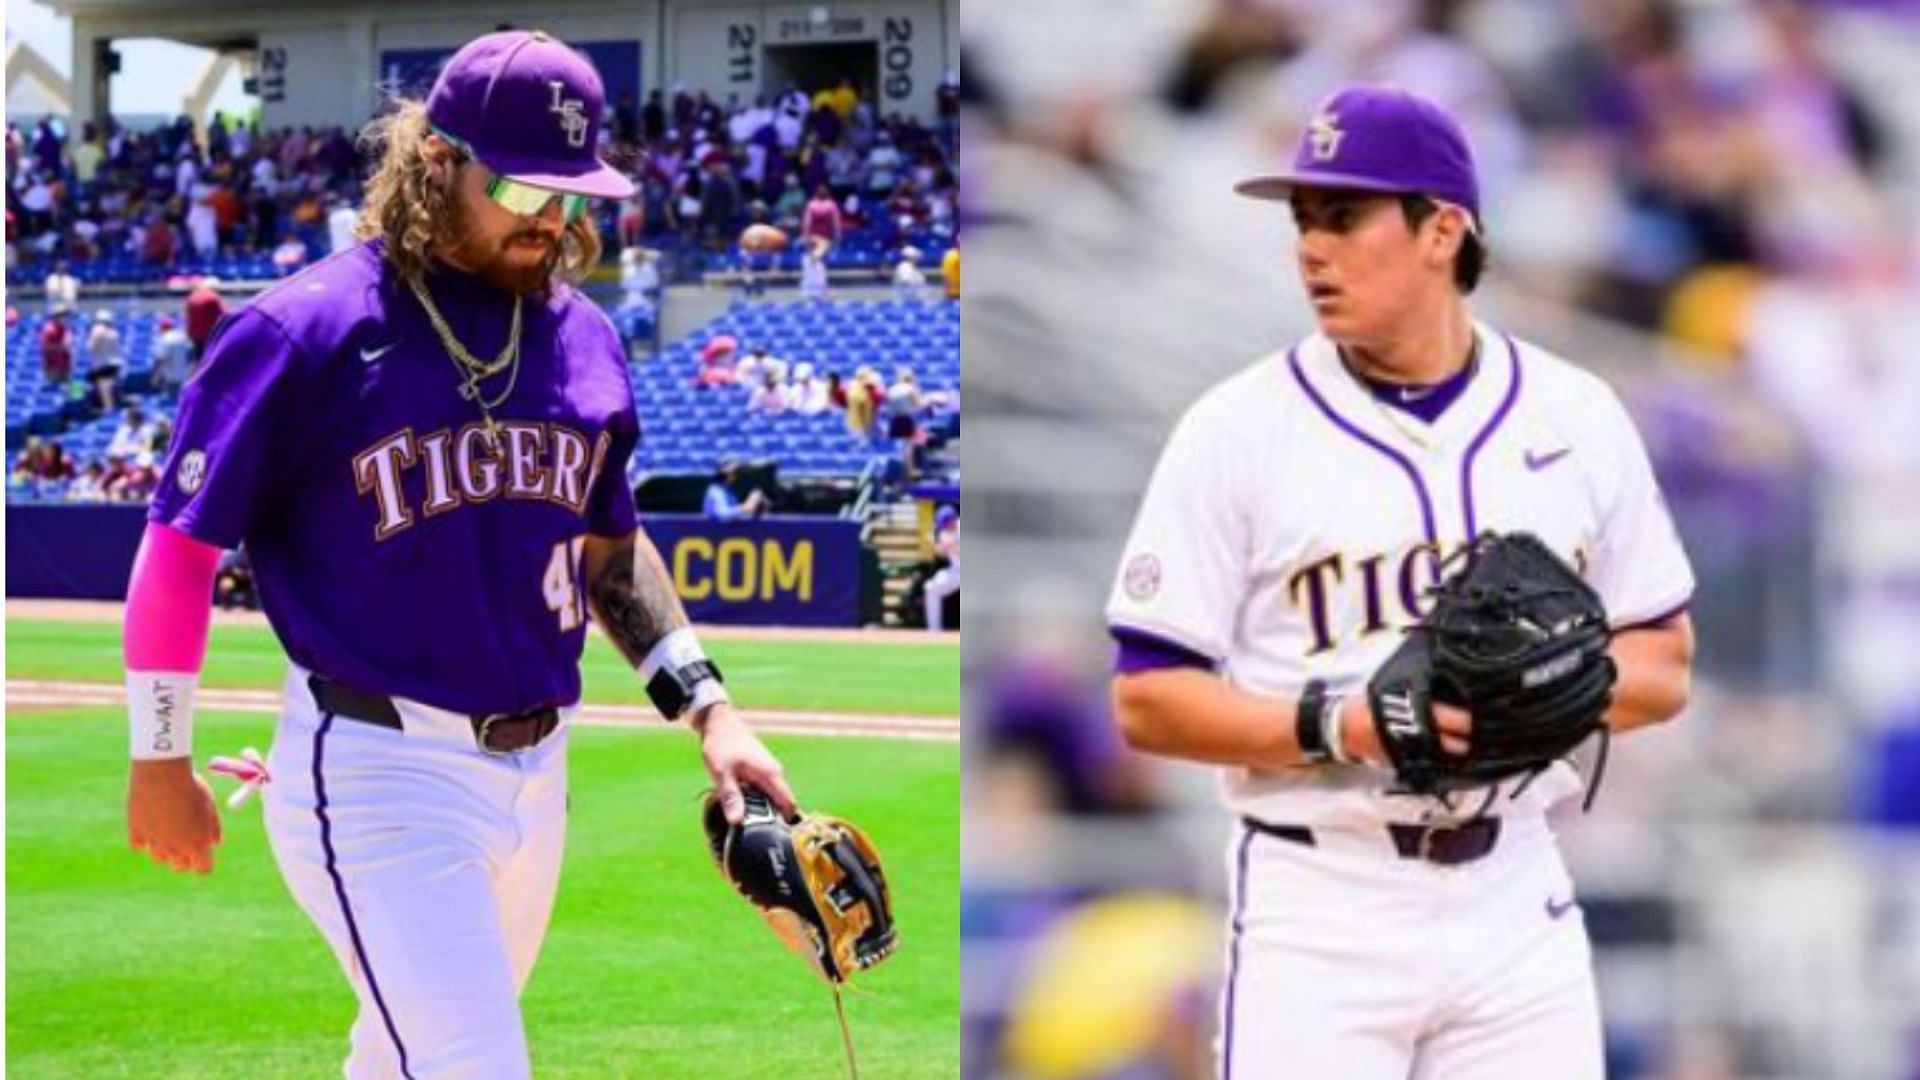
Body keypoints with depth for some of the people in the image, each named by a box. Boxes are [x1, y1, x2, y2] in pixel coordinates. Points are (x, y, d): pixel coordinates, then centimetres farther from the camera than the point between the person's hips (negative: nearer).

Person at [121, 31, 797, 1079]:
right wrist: (161, 763, -3)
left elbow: (608, 548, 21)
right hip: (375, 770, -7)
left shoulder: (582, 338, 8)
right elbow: (180, 546, -6)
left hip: (535, 769, 7)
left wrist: (708, 711, 12)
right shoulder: (308, 331, -12)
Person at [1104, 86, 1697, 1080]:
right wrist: (1337, 723, -19)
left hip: (1516, 898, 3)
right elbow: (1146, 699, -4)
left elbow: (1665, 665, 13)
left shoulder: (1577, 417, 8)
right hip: (1321, 912, -3)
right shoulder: (1238, 429, -2)